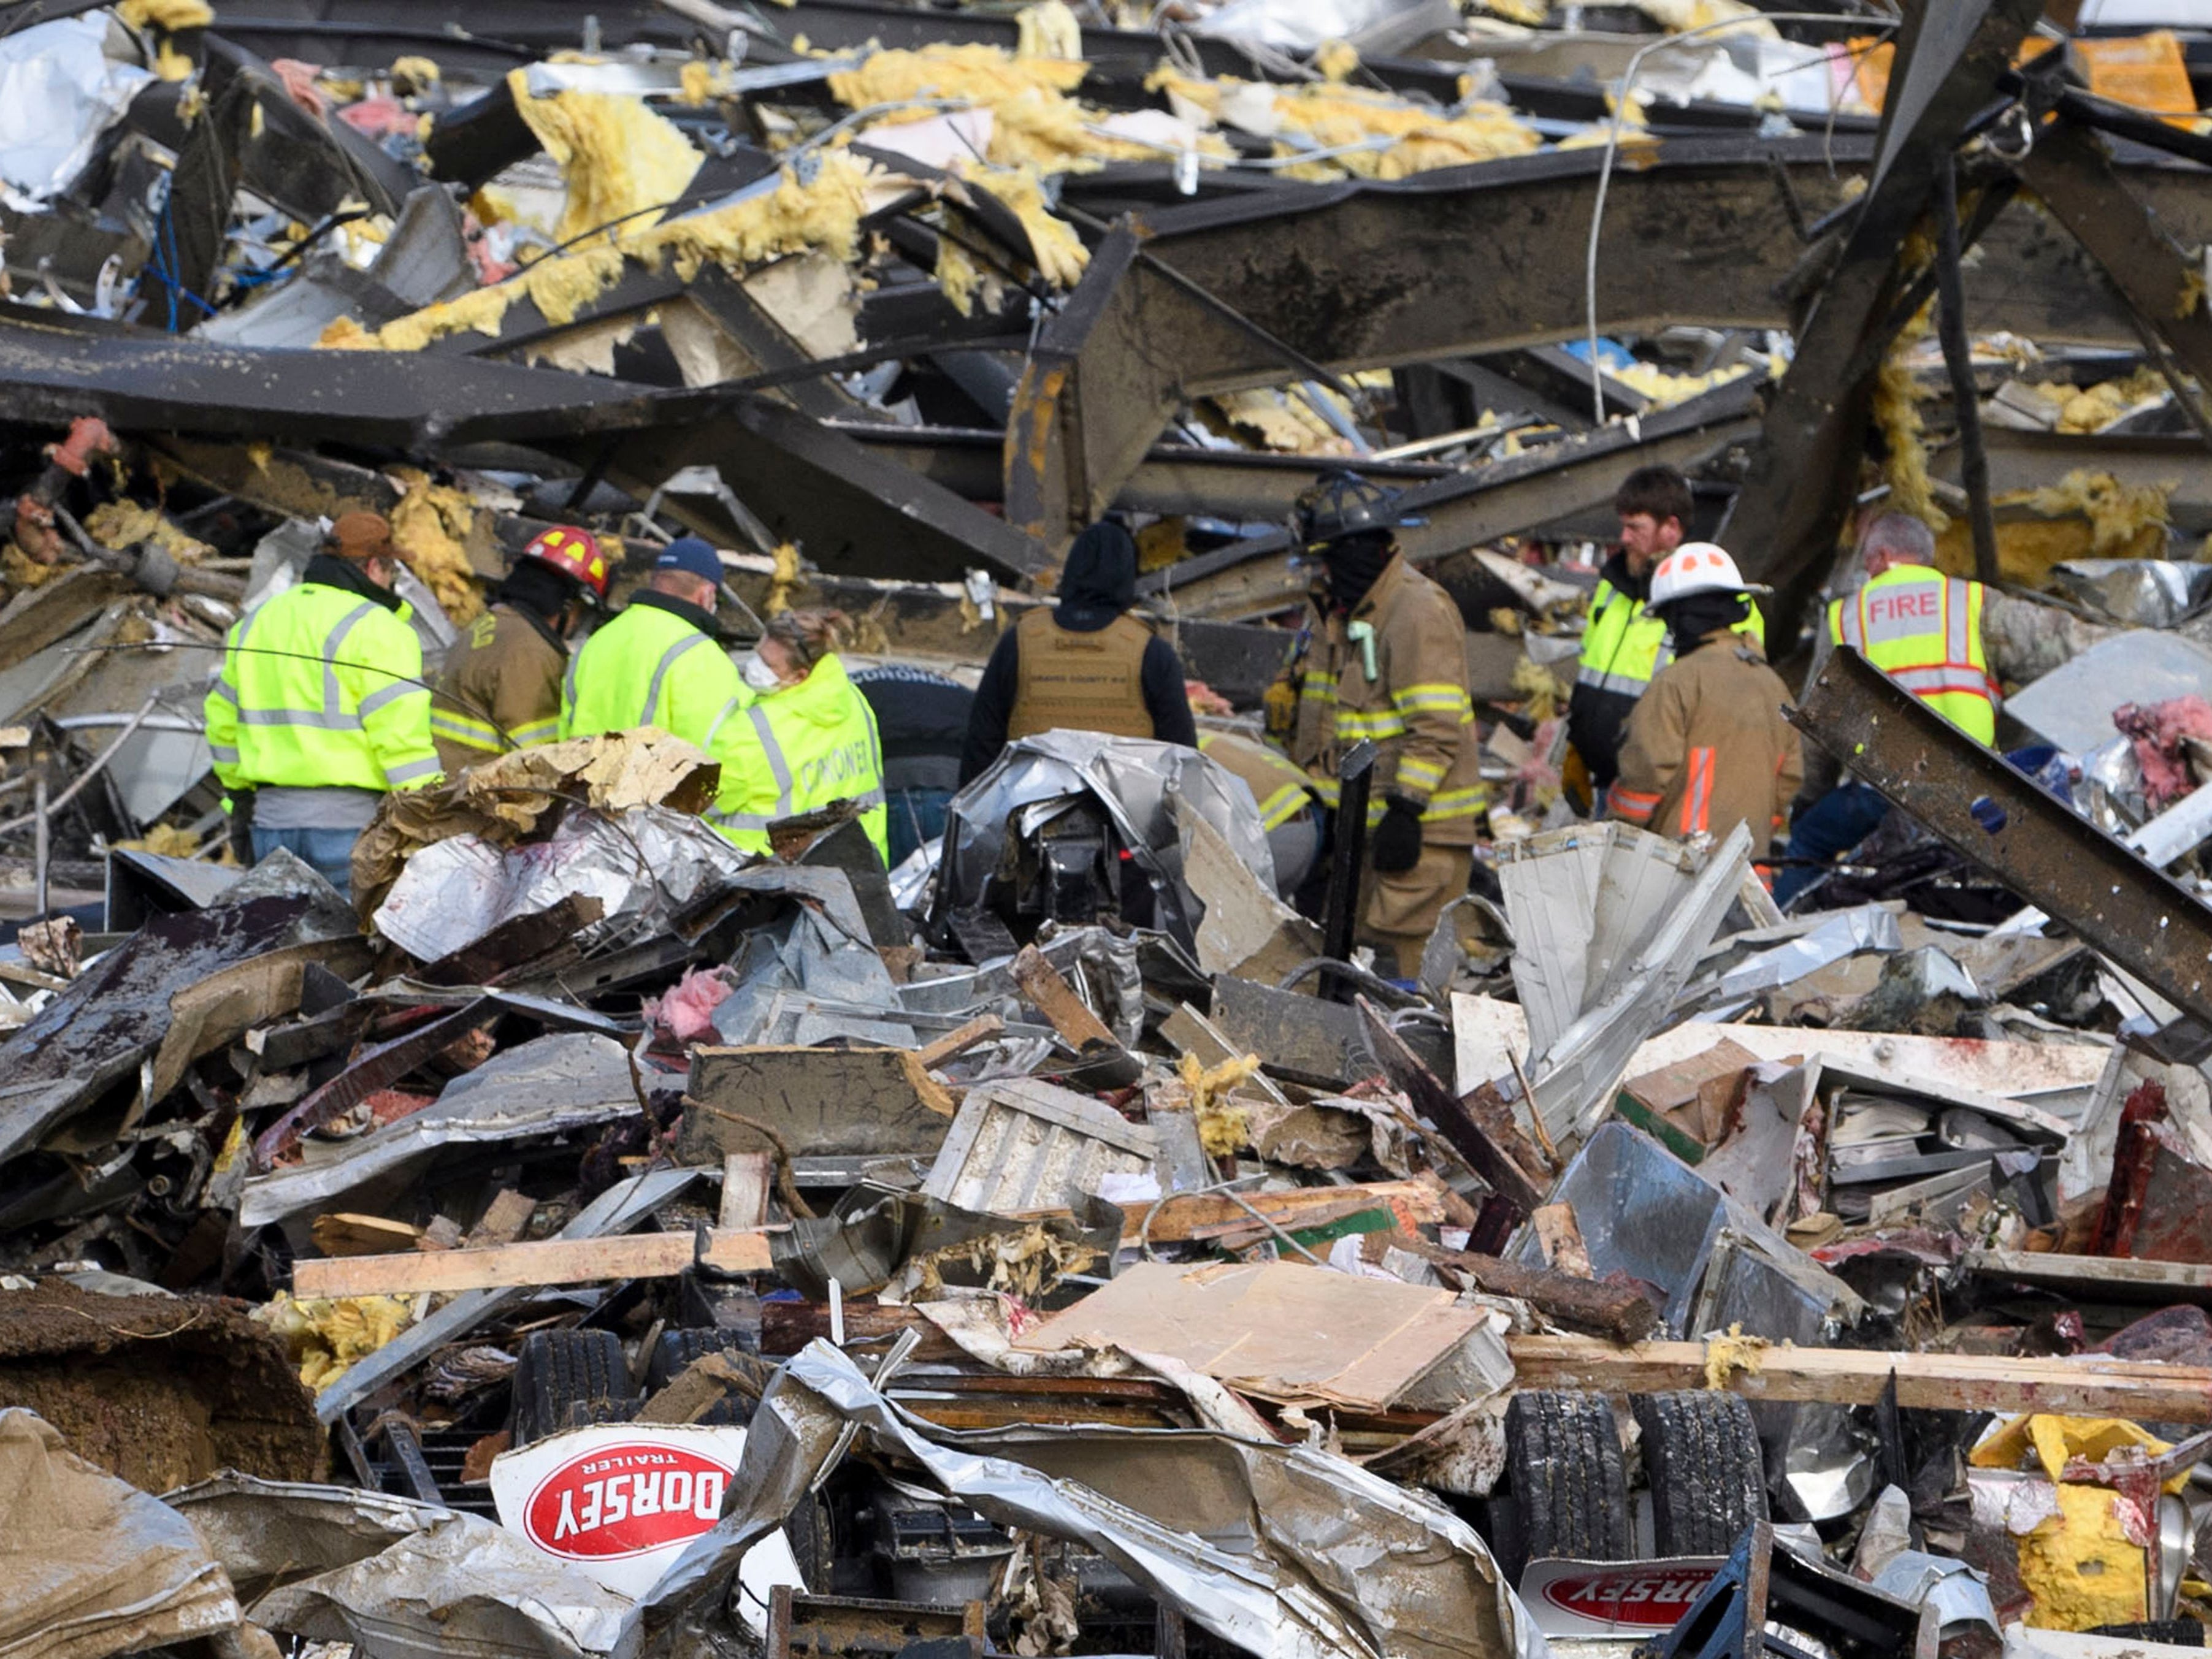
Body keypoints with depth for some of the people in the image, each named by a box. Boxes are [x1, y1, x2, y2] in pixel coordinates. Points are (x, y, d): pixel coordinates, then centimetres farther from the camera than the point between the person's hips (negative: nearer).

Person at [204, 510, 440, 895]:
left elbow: (223, 721, 22)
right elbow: (401, 736, -14)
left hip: (271, 819, 7)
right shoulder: (376, 630, -8)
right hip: (349, 820, -7)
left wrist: (241, 793, 31)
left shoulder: (252, 624, 16)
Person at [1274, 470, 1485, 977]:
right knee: (1361, 952, 11)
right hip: (1366, 821, 10)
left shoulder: (1420, 610, -14)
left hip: (1420, 827, -10)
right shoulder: (1344, 611, 18)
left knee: (1398, 953, -14)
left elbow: (1438, 727, -21)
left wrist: (1406, 808, -25)